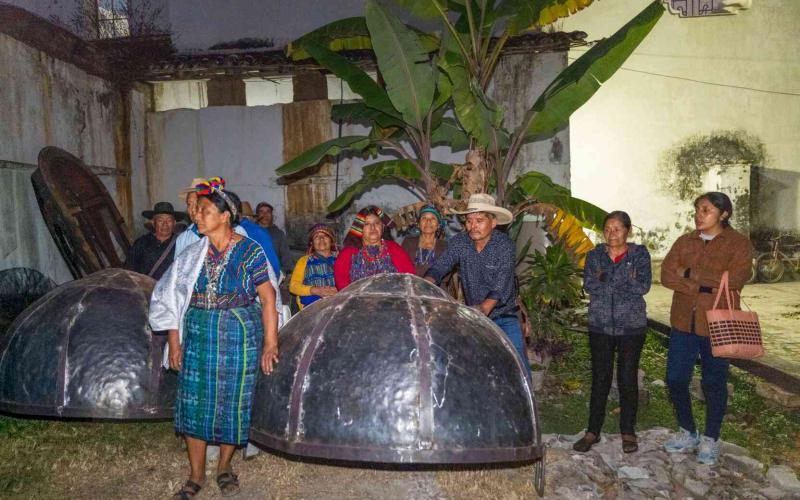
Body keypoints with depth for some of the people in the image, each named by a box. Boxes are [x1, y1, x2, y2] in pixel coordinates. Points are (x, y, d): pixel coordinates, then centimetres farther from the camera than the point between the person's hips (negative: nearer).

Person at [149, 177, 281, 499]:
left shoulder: (249, 251, -7)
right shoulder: (193, 254, 3)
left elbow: (268, 298, -8)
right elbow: (173, 298, 8)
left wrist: (270, 343, -11)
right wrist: (174, 342, 4)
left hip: (239, 336, -3)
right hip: (197, 336, 3)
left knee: (233, 401, 7)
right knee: (193, 402, 5)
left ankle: (224, 466, 30)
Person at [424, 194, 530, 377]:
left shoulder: (505, 246, -18)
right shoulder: (459, 242, -7)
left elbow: (502, 286, -28)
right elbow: (439, 267, -15)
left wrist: (484, 308, -44)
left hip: (504, 316, -3)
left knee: (518, 367, -5)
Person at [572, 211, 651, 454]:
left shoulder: (640, 254, 0)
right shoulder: (594, 255, 5)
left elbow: (644, 286, -14)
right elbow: (589, 286, -9)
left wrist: (605, 280, -11)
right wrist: (626, 282, -14)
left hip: (631, 326, -1)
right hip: (600, 325, 2)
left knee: (628, 379, 6)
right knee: (600, 379, 6)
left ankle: (628, 432, 21)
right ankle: (593, 431, 17)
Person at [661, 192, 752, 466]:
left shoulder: (739, 244, -4)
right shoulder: (684, 242, 7)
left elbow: (733, 280, -19)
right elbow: (667, 275, -5)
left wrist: (690, 274, -14)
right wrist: (705, 286, -16)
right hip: (683, 322, 4)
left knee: (714, 383, 9)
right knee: (675, 379, 7)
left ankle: (710, 440, 27)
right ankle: (688, 433, 29)